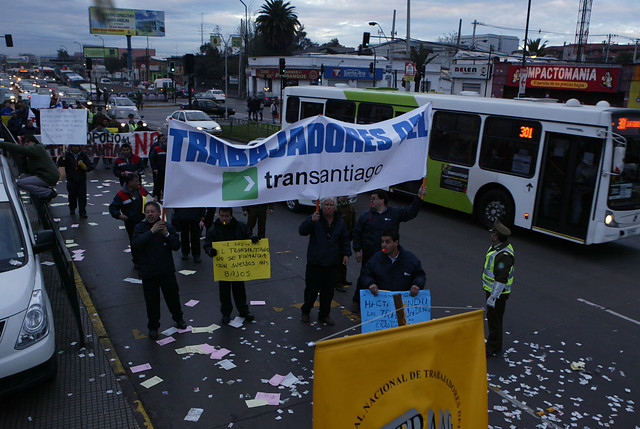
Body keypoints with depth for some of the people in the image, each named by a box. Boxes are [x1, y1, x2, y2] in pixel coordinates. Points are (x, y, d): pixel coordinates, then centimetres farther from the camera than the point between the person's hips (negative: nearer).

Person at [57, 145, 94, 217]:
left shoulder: (83, 155, 6)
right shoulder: (67, 155, 1)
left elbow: (90, 165, 8)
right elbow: (60, 164, -8)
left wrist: (87, 168, -14)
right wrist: (62, 158, -27)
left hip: (81, 180, 0)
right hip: (71, 180, 0)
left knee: (82, 196, -3)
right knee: (72, 196, 8)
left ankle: (82, 212, -1)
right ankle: (72, 209, 30)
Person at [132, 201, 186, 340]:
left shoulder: (167, 227, 1)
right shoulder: (140, 227, -5)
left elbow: (177, 245, -4)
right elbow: (136, 243, -23)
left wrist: (167, 234, -18)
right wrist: (152, 231, -26)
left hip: (167, 271, 2)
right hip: (148, 272, -2)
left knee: (173, 296, 15)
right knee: (152, 301, 5)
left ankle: (178, 318, 39)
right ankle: (153, 327, 23)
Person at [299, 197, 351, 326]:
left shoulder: (340, 222, 8)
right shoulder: (314, 219, -5)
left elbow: (345, 239, 16)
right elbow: (302, 231, -18)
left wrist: (346, 254, 5)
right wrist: (311, 221, -34)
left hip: (332, 263, 3)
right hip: (314, 262, -3)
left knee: (328, 291, 9)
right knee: (311, 289, 5)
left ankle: (324, 315, 25)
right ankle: (305, 311, 28)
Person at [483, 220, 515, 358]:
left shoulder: (503, 255, -29)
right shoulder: (498, 247, 4)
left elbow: (501, 279, -29)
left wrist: (493, 297, -26)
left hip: (498, 293, -10)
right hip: (492, 289, 10)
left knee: (494, 319, 1)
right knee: (493, 319, 20)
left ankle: (494, 349, 14)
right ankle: (494, 345, 34)